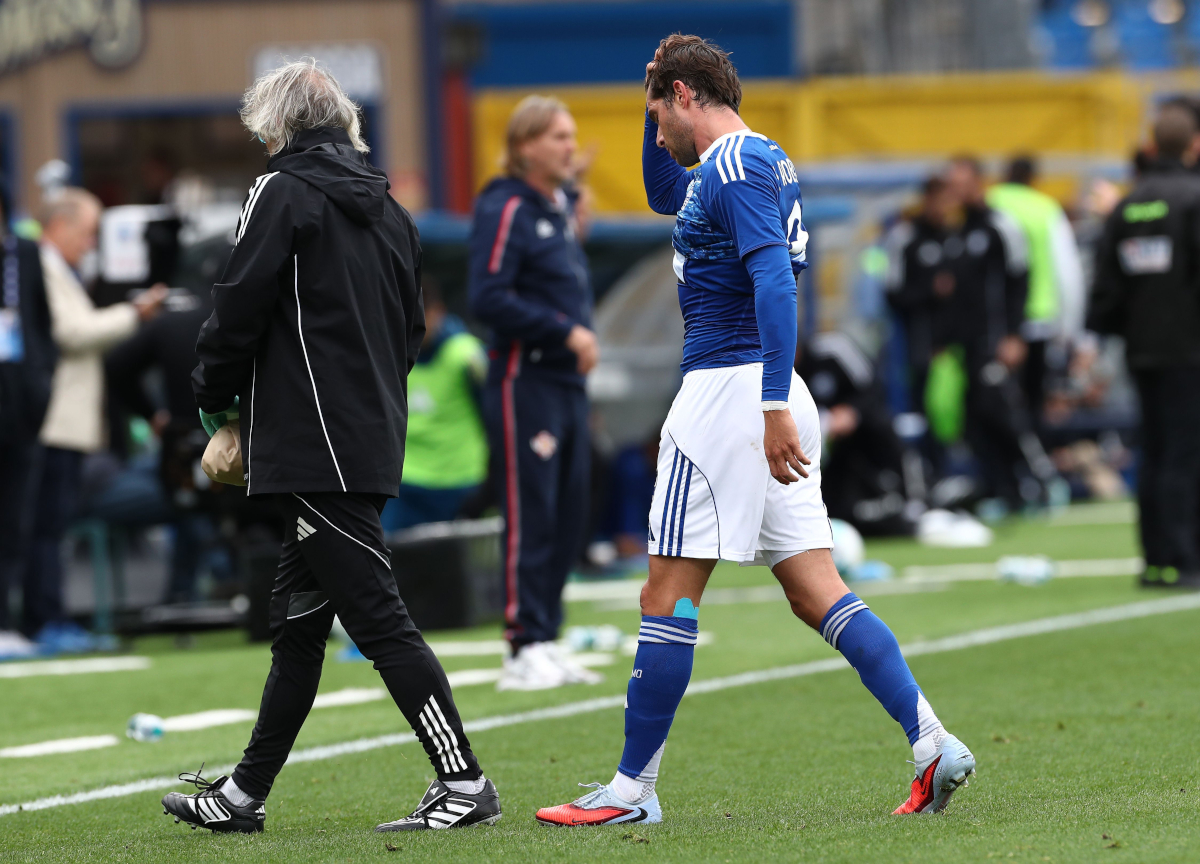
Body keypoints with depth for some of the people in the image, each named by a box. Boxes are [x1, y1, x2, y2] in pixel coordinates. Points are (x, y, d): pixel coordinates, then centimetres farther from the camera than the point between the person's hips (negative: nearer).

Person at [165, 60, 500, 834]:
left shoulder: (284, 192, -8)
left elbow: (239, 310, -11)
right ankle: (245, 793, 21)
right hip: (376, 443, 9)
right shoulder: (387, 209, 15)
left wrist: (216, 399, 5)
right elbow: (411, 327, 19)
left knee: (378, 618, -9)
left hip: (313, 447, -9)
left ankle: (464, 781, -13)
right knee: (297, 622, 14)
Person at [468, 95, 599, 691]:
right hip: (526, 381, -9)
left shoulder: (559, 205, 17)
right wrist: (564, 330, -18)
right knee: (530, 517, -8)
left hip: (568, 383, 9)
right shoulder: (505, 210, -10)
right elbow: (488, 299, -18)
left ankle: (545, 643, 15)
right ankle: (525, 650, -6)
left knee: (568, 518, 9)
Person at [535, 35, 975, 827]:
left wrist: (773, 407, -29)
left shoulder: (735, 166, -11)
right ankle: (931, 741, -4)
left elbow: (775, 281, -23)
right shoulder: (762, 161, 19)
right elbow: (663, 195, 39)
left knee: (668, 596, -3)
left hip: (732, 392, -10)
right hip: (770, 399, 10)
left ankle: (633, 789, 1)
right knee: (816, 591, 6)